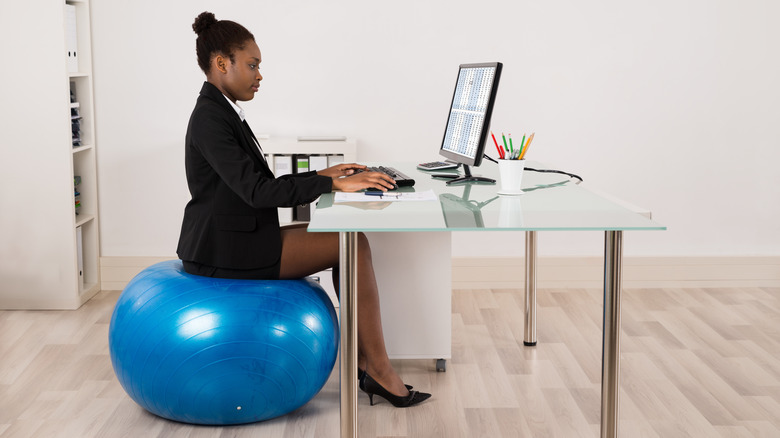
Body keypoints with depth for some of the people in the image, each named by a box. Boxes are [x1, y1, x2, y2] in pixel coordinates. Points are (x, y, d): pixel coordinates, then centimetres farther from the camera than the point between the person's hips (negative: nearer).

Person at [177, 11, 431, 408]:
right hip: (223, 251, -10)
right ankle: (379, 371, -5)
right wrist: (333, 185, -25)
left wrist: (321, 176, 8)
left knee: (348, 235, 5)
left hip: (237, 238, 10)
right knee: (354, 243, -11)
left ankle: (364, 359, 3)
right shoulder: (210, 118, -17)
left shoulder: (222, 112, 14)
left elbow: (257, 186, 17)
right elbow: (255, 190, -26)